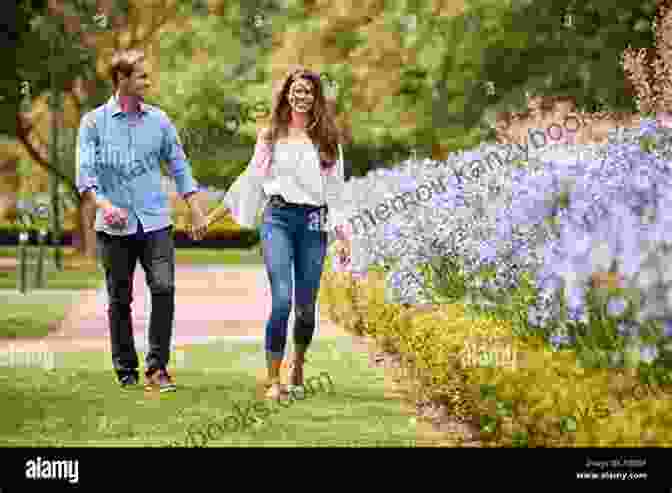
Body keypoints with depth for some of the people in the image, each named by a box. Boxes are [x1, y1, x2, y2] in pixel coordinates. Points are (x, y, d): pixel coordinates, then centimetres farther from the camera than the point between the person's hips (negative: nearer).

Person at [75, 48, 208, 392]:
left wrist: (196, 211, 8)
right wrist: (104, 204, -26)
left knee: (164, 289, -13)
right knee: (120, 300, 5)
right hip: (114, 228, -1)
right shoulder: (94, 122, 0)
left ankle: (157, 368, -5)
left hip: (155, 222, 1)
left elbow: (179, 166, 14)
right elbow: (85, 172, -9)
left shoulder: (158, 120, 8)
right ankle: (126, 370, 17)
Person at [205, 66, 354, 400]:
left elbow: (335, 189, 9)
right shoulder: (270, 136, 10)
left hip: (313, 223, 1)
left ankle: (297, 367, 28)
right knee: (282, 300, -15)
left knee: (306, 305, 3)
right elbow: (251, 179, 15)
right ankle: (273, 380, -10)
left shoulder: (327, 139, 10)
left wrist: (342, 236, 2)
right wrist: (213, 216, 16)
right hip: (278, 218, -1)